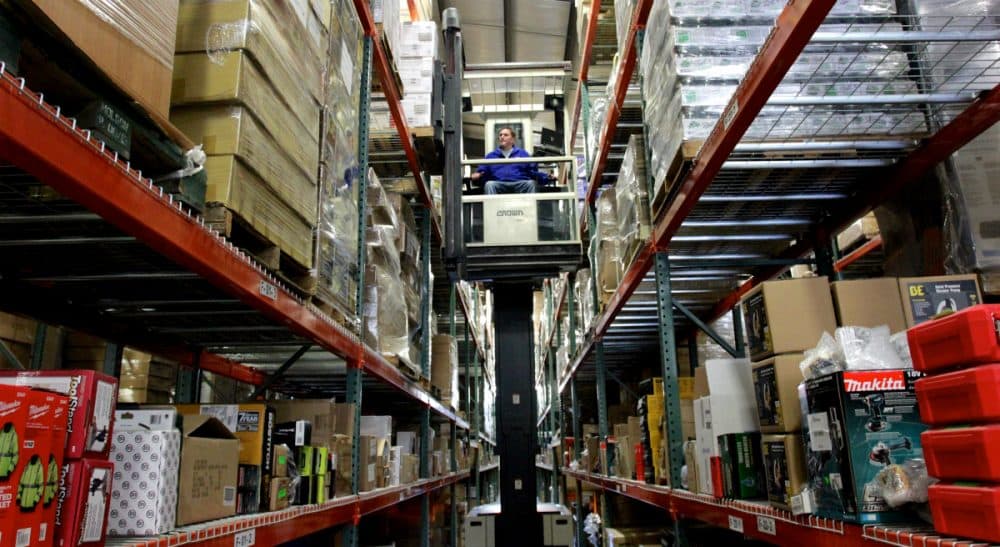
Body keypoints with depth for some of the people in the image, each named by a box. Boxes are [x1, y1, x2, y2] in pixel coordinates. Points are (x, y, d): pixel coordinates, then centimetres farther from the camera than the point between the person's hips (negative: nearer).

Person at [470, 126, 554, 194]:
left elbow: (533, 172, 16)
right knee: (490, 184, -33)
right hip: (499, 185, 0)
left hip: (520, 184, 0)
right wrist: (477, 176, -6)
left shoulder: (523, 154, 24)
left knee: (530, 183, -31)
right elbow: (482, 172, 19)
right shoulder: (490, 156, 26)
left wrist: (547, 177, -2)